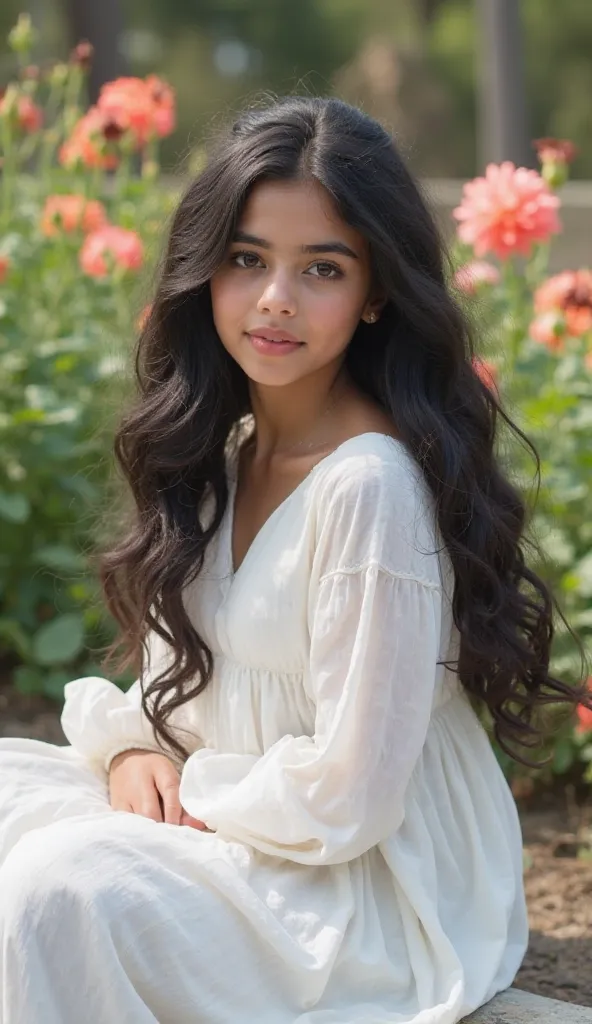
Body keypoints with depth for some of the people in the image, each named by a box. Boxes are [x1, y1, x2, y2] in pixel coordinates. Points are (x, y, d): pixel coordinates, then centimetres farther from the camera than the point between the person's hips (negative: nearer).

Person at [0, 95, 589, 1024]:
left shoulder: (370, 483, -24)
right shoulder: (222, 444, 3)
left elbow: (344, 803, -22)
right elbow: (186, 660, 15)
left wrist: (194, 786, -9)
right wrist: (132, 748, -5)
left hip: (379, 893, -8)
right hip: (230, 821, 8)